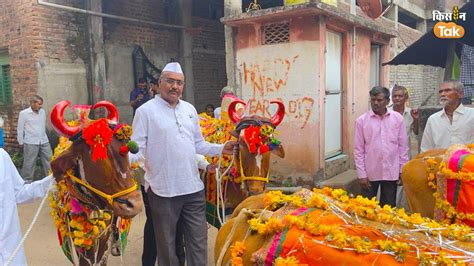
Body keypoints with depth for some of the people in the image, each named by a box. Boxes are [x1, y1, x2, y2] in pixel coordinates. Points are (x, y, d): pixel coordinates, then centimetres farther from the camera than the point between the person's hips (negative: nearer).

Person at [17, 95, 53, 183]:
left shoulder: (42, 112, 6)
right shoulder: (24, 113, -7)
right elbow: (20, 128, -3)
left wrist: (43, 137, 14)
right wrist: (21, 142, -1)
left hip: (44, 141, 5)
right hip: (30, 143, -5)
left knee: (49, 160, 7)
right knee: (29, 163, 4)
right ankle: (27, 182, 18)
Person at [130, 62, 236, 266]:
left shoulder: (190, 110, 11)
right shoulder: (146, 111, -5)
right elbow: (137, 147, -8)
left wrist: (221, 149, 4)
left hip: (193, 188, 5)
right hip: (163, 190, -4)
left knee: (198, 242, 13)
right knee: (166, 244, 12)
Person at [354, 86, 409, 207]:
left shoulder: (397, 118, 0)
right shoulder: (361, 120, -5)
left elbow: (403, 146, 4)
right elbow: (358, 149, -4)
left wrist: (403, 169, 2)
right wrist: (361, 174, -7)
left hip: (391, 172, 1)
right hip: (370, 173, -1)